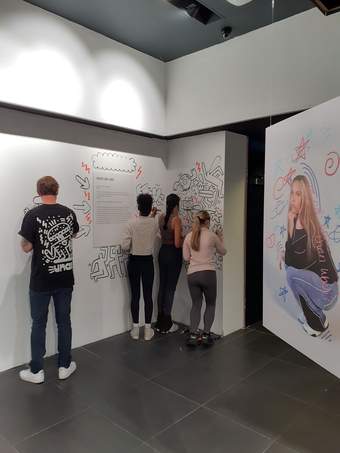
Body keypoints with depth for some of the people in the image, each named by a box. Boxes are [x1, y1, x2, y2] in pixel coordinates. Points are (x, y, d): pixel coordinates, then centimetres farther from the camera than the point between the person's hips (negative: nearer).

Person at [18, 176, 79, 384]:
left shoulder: (33, 215, -15)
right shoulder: (69, 213, -2)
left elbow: (27, 247, -11)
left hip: (41, 281, -3)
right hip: (65, 278, 3)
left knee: (39, 324, 10)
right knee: (64, 321, 13)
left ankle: (36, 371, 22)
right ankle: (65, 366, 25)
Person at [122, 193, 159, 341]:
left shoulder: (131, 223, -12)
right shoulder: (155, 223, -7)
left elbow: (125, 246, -13)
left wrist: (133, 246, 8)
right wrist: (152, 216, 28)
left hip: (134, 261, -1)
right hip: (148, 261, 1)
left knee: (135, 295, 8)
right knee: (148, 295, 8)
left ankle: (135, 329, 16)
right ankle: (148, 329, 14)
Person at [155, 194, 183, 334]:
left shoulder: (161, 217, 3)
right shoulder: (176, 219, -17)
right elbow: (177, 243, -21)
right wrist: (185, 239, -2)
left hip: (163, 252, 7)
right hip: (173, 254, -7)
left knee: (162, 286, 14)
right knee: (170, 288, 3)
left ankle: (160, 322, 24)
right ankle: (166, 325, 12)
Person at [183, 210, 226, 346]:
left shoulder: (189, 236, 3)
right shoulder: (212, 236, -4)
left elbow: (186, 257, 9)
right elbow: (223, 252, 12)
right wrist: (220, 239, 27)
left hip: (192, 275, 3)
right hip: (208, 274, -3)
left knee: (196, 305, 15)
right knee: (210, 304, 16)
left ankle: (193, 335, 5)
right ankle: (206, 335, 12)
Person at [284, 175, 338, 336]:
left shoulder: (310, 225, -22)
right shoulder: (297, 220, 0)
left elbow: (296, 262, -20)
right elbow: (290, 259, 10)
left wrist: (292, 225, -18)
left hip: (327, 289, -8)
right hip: (315, 281, 8)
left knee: (292, 273, -21)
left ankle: (318, 324, 1)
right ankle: (315, 317, 17)